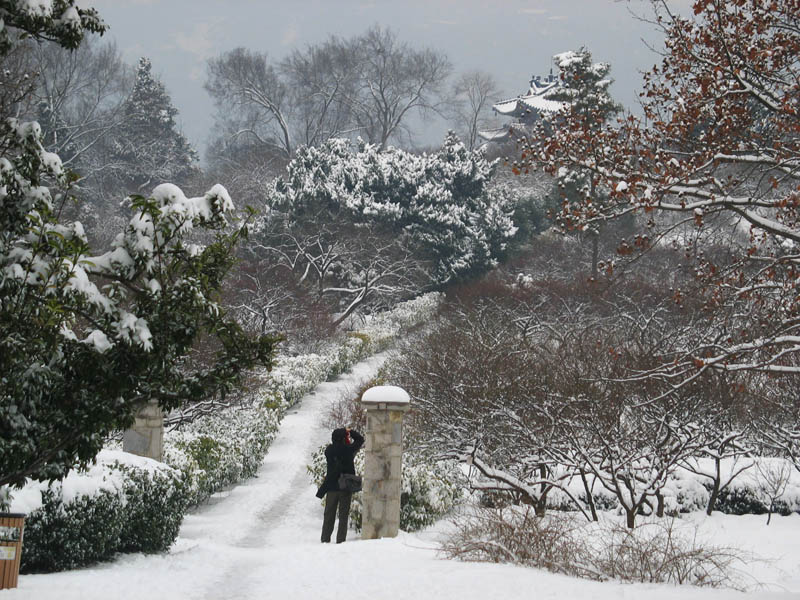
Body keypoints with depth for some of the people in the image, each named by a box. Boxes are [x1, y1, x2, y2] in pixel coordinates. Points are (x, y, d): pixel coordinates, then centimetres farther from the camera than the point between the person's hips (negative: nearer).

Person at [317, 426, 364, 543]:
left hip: (332, 487, 2)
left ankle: (325, 539, 11)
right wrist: (350, 431, 11)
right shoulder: (348, 450, -10)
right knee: (343, 515, 4)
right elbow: (360, 439, 4)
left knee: (329, 515, 11)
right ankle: (340, 540, 0)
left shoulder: (329, 450, -5)